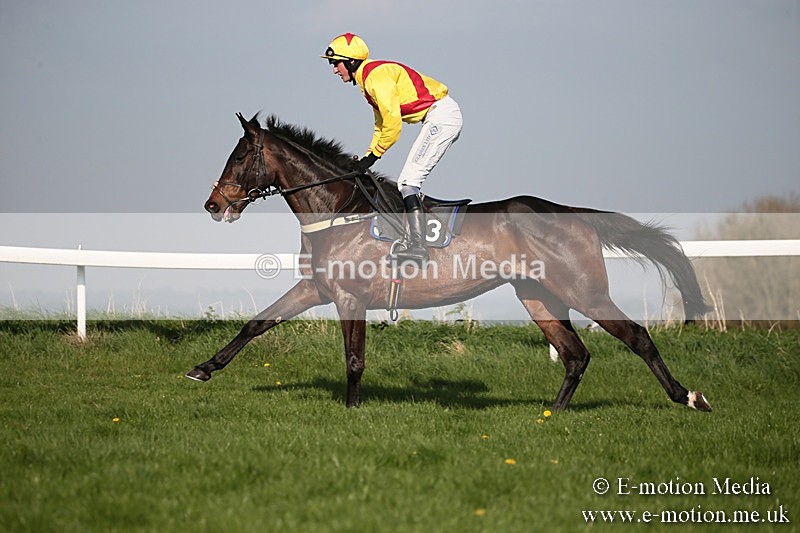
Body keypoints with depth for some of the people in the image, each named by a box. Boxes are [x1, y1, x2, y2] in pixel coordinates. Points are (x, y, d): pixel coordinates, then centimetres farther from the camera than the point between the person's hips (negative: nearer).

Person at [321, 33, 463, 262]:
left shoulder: (376, 75, -15)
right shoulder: (368, 80, 18)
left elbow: (393, 122, -18)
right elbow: (381, 125, 24)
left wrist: (374, 155, -9)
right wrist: (367, 158, 14)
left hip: (441, 115, -11)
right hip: (442, 117, 11)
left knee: (409, 179, -15)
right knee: (407, 181, 13)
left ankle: (418, 246, -21)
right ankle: (416, 242, 12)